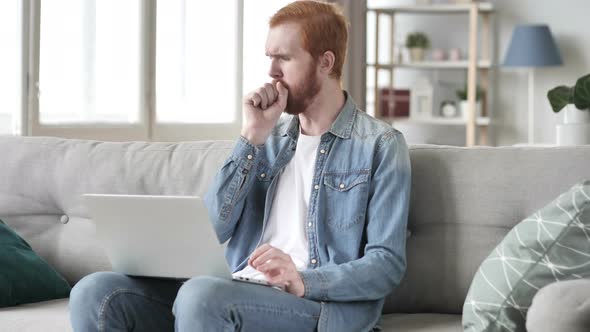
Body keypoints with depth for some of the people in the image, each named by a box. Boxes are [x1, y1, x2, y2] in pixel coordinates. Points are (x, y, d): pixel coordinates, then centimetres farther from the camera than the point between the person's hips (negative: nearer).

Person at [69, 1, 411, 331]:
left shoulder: (380, 145, 2)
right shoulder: (272, 136, 19)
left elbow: (388, 263, -6)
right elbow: (213, 229, 7)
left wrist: (302, 282, -22)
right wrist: (252, 137, 0)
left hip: (325, 303, -6)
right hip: (241, 290, 6)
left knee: (201, 294, -37)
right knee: (95, 293, -16)